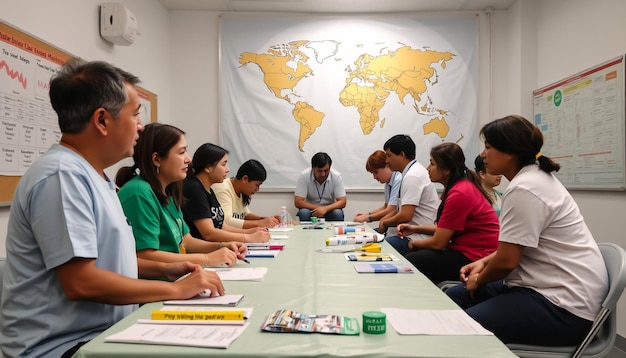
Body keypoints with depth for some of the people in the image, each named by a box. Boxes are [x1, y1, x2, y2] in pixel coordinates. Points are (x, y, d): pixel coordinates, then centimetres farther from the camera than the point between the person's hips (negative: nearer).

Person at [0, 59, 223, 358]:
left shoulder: (90, 175, 11)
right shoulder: (62, 175, -20)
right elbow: (81, 281, -25)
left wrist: (162, 269, 7)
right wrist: (176, 290, -18)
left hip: (103, 331, 9)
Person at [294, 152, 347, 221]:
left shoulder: (336, 176, -16)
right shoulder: (304, 176, -18)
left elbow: (342, 202, -15)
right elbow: (298, 202, -18)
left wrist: (325, 209, -32)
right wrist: (317, 208, -28)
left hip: (329, 210, 1)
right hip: (311, 209, -1)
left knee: (338, 213, -29)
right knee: (303, 213, -31)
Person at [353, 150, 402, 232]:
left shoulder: (399, 180, -16)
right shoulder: (388, 183, 9)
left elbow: (390, 211, -17)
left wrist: (368, 218, -7)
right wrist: (367, 214, 7)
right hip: (391, 225, 8)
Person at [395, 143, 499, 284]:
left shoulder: (459, 194, -22)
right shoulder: (462, 186, 9)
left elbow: (437, 243, -18)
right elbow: (445, 229, 15)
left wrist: (414, 243, 1)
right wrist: (415, 228, 7)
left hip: (474, 259, -10)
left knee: (410, 261, -9)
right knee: (412, 256, 8)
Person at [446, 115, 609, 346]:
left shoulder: (524, 189, -21)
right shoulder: (534, 177, 11)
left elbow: (507, 260, -20)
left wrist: (478, 280, -1)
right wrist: (483, 262, 9)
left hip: (562, 305, -10)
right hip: (553, 288, 10)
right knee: (455, 296, 10)